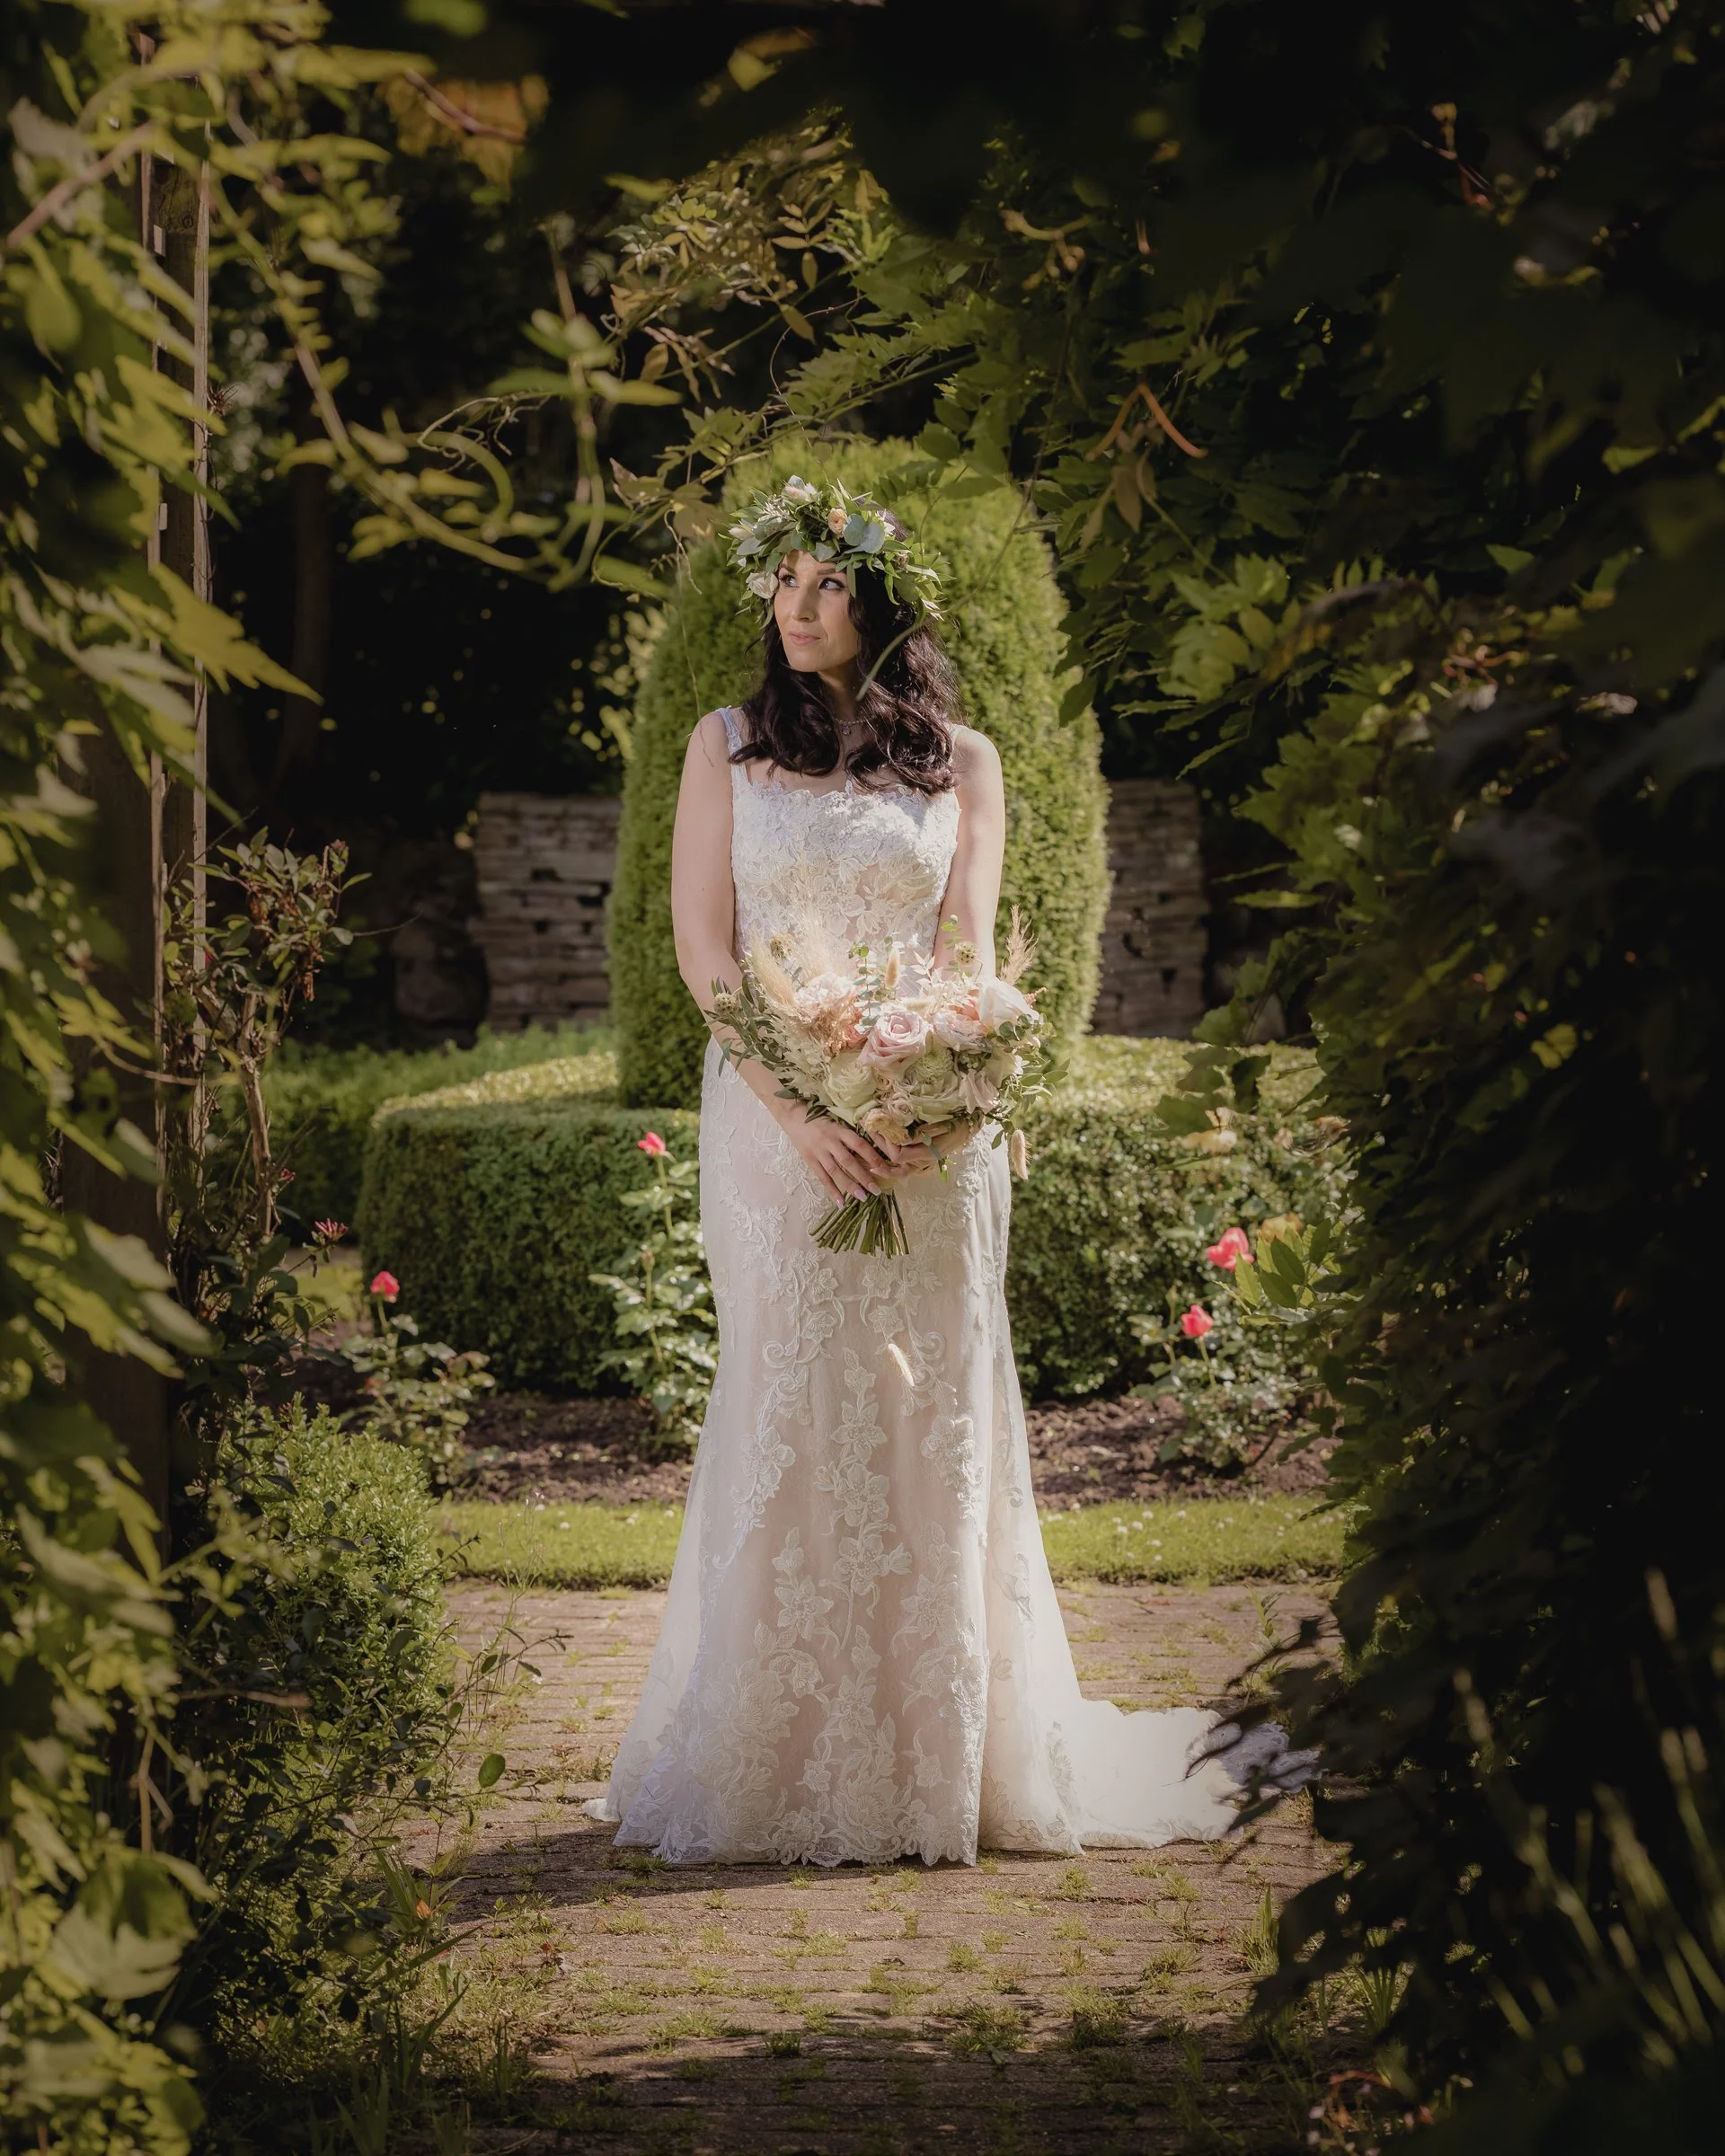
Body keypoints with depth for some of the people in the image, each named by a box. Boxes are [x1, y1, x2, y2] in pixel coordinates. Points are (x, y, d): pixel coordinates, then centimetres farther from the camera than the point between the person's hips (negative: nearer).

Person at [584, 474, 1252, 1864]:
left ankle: (939, 1762, 8)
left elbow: (968, 951, 3)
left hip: (929, 1126, 1)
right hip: (773, 1116, 0)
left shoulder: (963, 760, 11)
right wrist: (799, 1110, -12)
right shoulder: (730, 746, 10)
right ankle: (783, 1769, 5)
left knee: (935, 1422, 0)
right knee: (792, 1422, -2)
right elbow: (703, 945, 2)